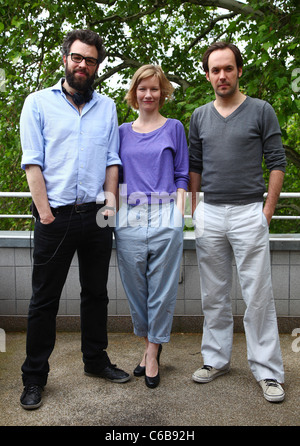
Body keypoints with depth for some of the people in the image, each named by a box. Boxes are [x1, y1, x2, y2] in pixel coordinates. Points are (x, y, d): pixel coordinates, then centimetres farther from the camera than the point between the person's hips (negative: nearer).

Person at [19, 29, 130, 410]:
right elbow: (32, 163, -4)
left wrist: (110, 202, -1)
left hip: (95, 215, 4)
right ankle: (34, 377, 18)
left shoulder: (106, 107, 14)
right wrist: (46, 214, -11)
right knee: (44, 299, 4)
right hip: (56, 217, -3)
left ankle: (95, 360, 31)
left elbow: (112, 161, 12)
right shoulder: (38, 103, 4)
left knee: (96, 292, 14)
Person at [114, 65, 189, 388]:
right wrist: (115, 212, 6)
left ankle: (153, 351, 13)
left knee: (162, 287, 1)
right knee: (135, 285, 7)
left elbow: (181, 176, 7)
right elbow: (117, 176, 16)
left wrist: (178, 213, -4)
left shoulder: (174, 128, 10)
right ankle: (149, 345, 24)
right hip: (129, 218, 3)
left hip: (164, 216, -2)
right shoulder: (123, 131, 15)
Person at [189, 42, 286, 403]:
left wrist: (267, 210, -6)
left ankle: (267, 371, 10)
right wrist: (194, 207, 8)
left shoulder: (261, 111, 2)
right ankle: (216, 359, 24)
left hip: (248, 211, -3)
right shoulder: (200, 116, 12)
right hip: (209, 214, 4)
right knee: (214, 295, 10)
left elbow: (277, 162, 0)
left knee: (258, 295, -1)